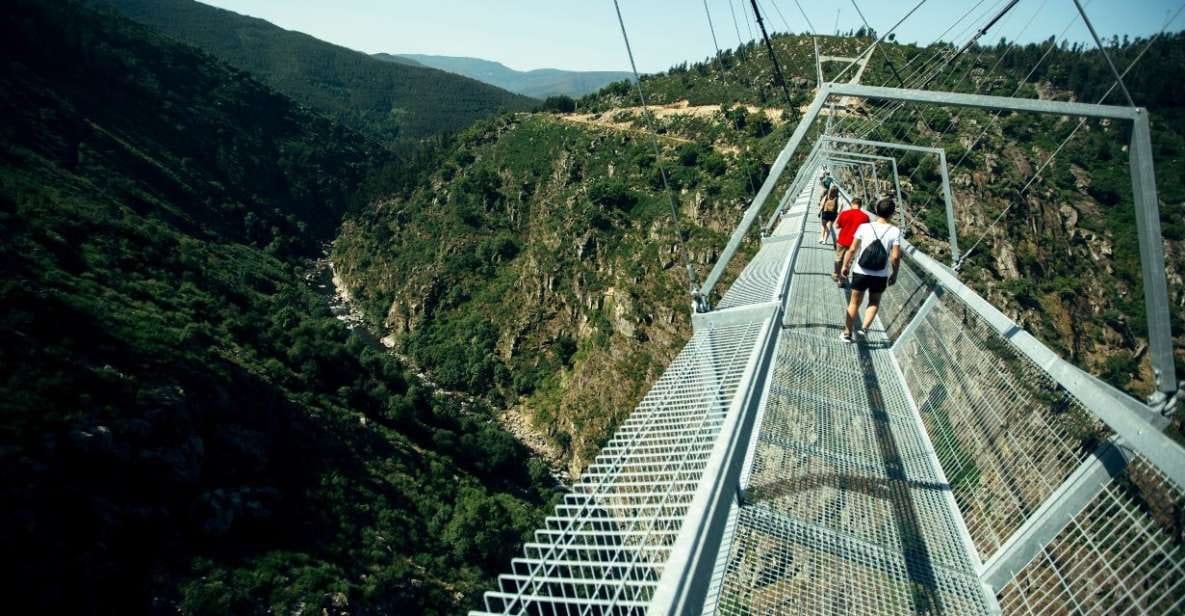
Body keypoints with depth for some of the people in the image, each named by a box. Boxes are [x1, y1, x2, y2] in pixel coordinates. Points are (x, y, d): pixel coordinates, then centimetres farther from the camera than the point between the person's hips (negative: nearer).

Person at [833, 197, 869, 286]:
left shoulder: (844, 213, -11)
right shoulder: (865, 216, -10)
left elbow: (837, 226, 1)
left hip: (842, 241, 0)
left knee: (838, 259, 21)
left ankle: (836, 275, 38)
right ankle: (841, 280, 18)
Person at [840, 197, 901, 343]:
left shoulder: (864, 227, -8)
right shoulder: (895, 231, -9)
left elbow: (852, 250, -7)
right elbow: (895, 256, -9)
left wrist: (845, 266, 6)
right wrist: (894, 274, 5)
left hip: (860, 272, 0)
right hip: (881, 275, 0)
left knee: (854, 302, 15)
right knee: (874, 302, 23)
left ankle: (847, 333, 19)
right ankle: (865, 327, 6)